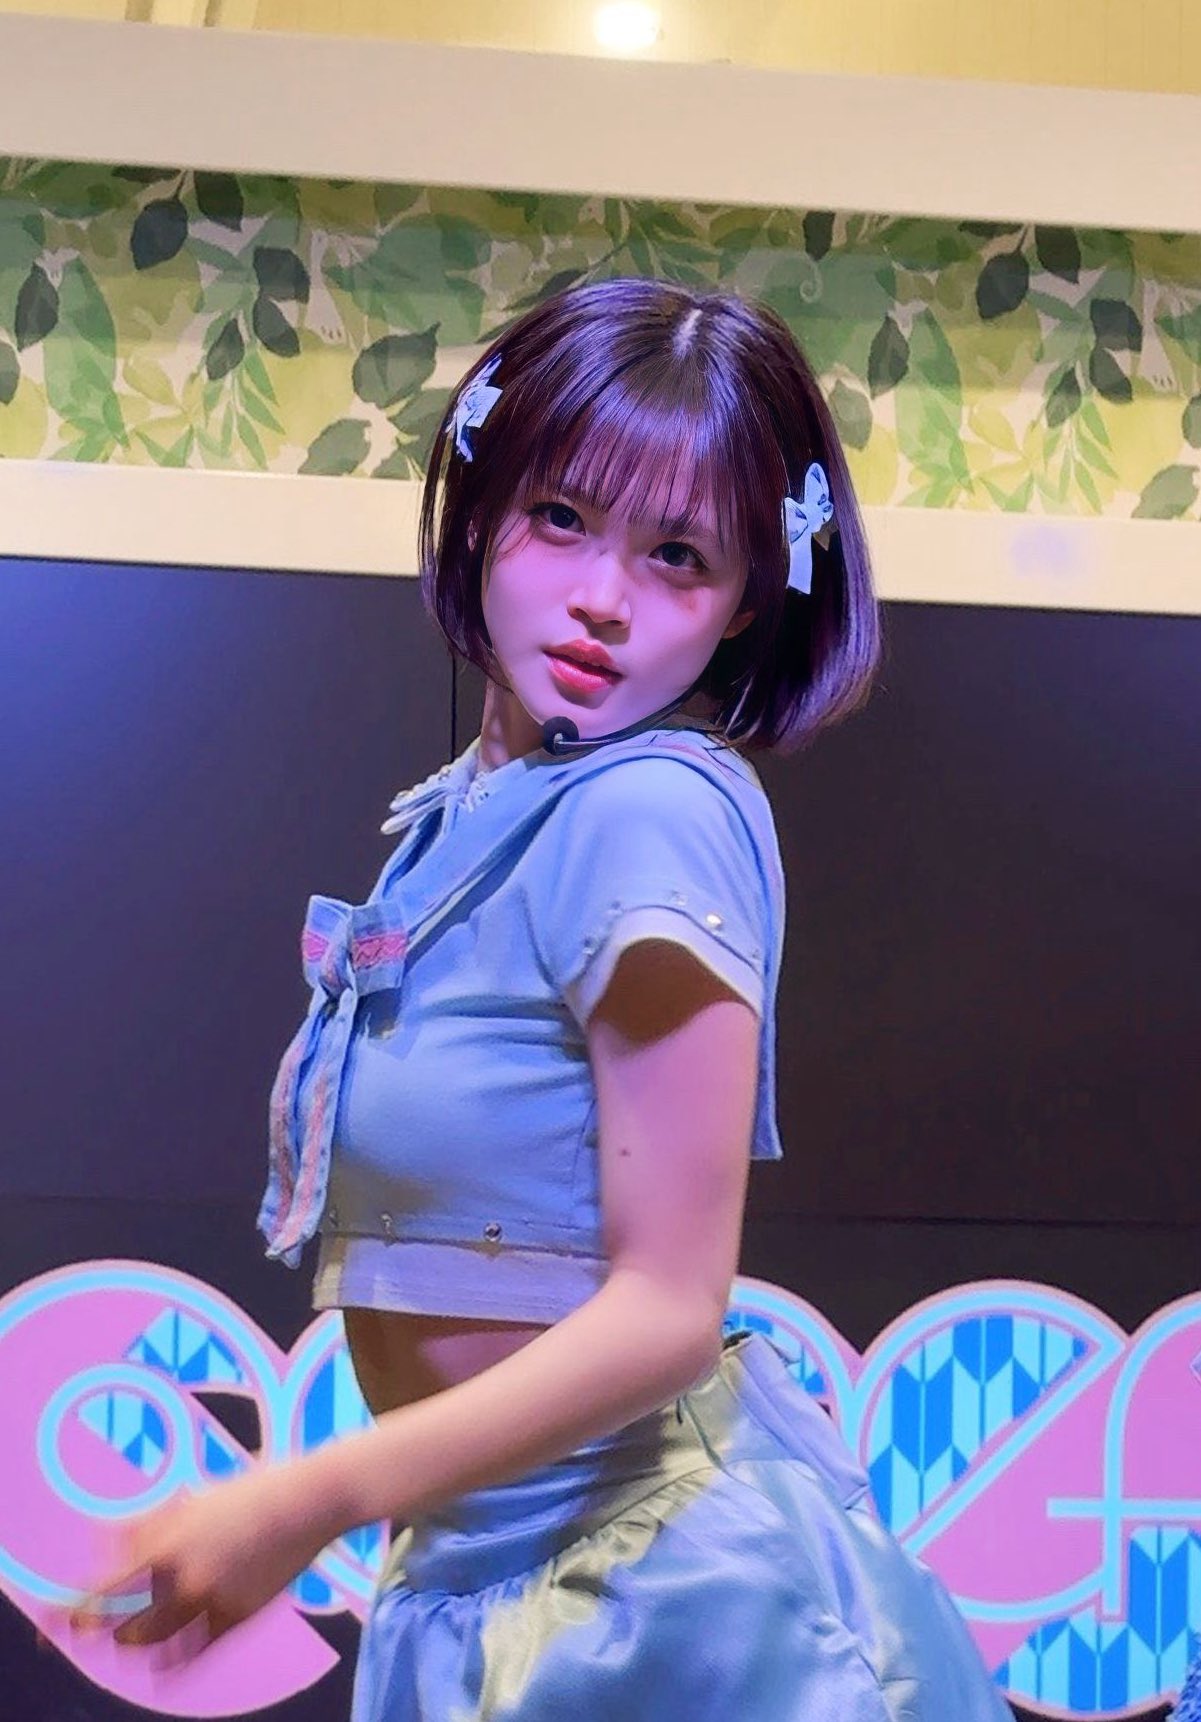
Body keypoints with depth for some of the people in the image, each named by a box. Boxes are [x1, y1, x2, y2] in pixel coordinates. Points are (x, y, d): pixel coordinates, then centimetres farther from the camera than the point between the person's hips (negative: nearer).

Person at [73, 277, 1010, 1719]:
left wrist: (307, 1502, -23)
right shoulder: (469, 813, 5)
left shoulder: (654, 813, -19)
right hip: (469, 1568, 7)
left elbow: (665, 1312, -21)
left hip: (643, 1583, -7)